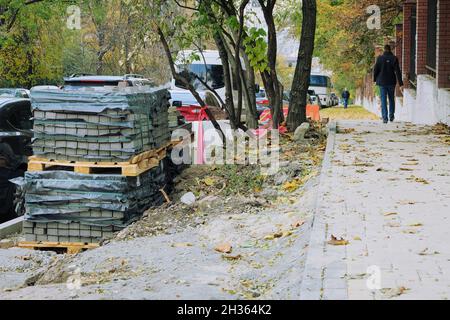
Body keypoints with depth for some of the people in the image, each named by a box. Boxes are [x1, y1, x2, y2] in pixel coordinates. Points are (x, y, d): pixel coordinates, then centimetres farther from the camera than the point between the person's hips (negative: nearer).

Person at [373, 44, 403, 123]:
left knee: (383, 100, 1)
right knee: (391, 99, 18)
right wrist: (401, 84, -8)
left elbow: (375, 70, 0)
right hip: (391, 82, 1)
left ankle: (385, 118, -8)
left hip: (382, 82, -1)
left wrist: (375, 79, 17)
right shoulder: (394, 58, -5)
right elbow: (398, 72, -8)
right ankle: (391, 116, 21)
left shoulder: (380, 58, -5)